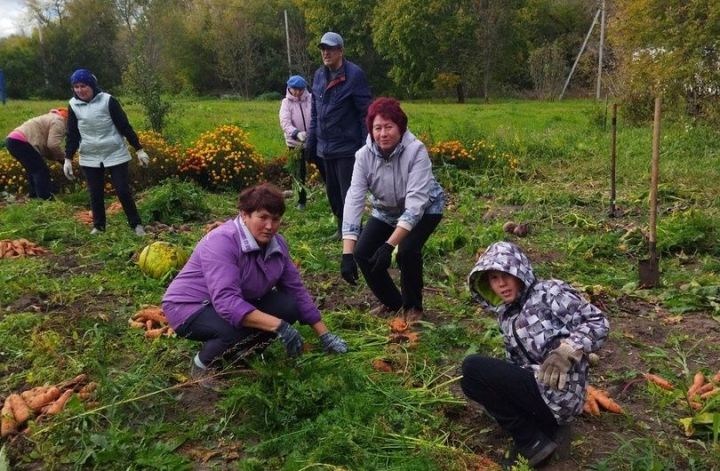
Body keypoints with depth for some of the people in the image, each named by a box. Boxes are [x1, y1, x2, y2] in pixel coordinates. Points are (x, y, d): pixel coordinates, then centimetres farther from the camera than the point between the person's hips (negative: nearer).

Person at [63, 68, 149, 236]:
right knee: (95, 194, 8)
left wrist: (139, 150, -6)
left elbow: (125, 127, -6)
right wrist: (68, 159, 3)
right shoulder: (74, 105, 1)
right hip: (90, 158, 3)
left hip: (116, 154, -3)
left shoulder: (108, 100, -9)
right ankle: (98, 226, 23)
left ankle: (136, 224, 11)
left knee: (123, 191, -3)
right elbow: (72, 135, 7)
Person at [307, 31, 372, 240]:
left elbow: (366, 113, -11)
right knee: (332, 192, 16)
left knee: (348, 193, -3)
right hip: (325, 148, 7)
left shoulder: (354, 75, -10)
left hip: (347, 148, -7)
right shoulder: (319, 75, 10)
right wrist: (311, 142, 13)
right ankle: (342, 228, 32)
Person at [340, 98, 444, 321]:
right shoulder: (364, 155, -23)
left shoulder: (416, 151, -32)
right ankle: (391, 302, 14)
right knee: (362, 253, -12)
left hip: (424, 209, -4)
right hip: (386, 211, 4)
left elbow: (415, 203, -37)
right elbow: (354, 201, -29)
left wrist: (389, 245, -46)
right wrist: (347, 253, -39)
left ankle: (413, 306, 1)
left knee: (407, 250, -28)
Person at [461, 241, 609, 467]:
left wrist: (566, 351, -24)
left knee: (472, 368, -14)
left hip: (558, 394, -9)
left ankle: (532, 440, -5)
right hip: (534, 386, 9)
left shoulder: (549, 292, -5)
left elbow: (598, 323, -9)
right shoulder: (506, 314, 17)